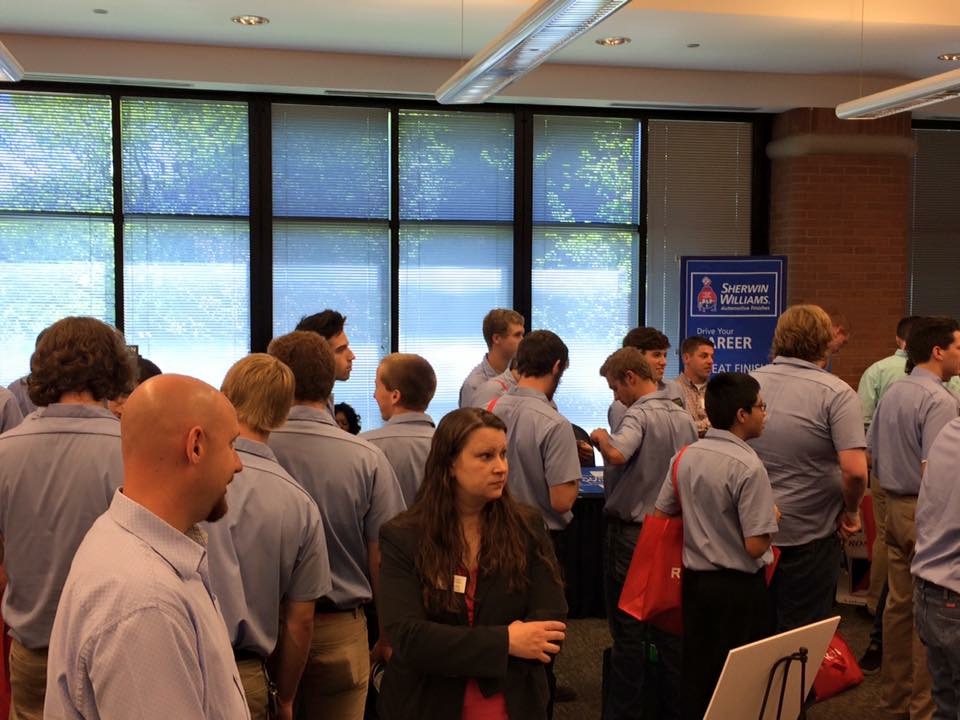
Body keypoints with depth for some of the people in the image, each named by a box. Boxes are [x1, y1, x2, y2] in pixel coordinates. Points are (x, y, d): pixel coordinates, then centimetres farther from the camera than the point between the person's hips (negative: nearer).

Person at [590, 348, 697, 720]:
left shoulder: (639, 414, -17)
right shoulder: (685, 418, 6)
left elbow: (617, 454, -37)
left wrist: (600, 437, -18)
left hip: (631, 532, -7)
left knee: (628, 632, 3)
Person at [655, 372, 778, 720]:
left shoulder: (684, 457, -2)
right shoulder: (748, 467, -21)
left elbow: (662, 513, 7)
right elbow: (756, 545, -22)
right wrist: (771, 517, -3)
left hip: (695, 580, 6)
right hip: (740, 587, -6)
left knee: (697, 676, 17)